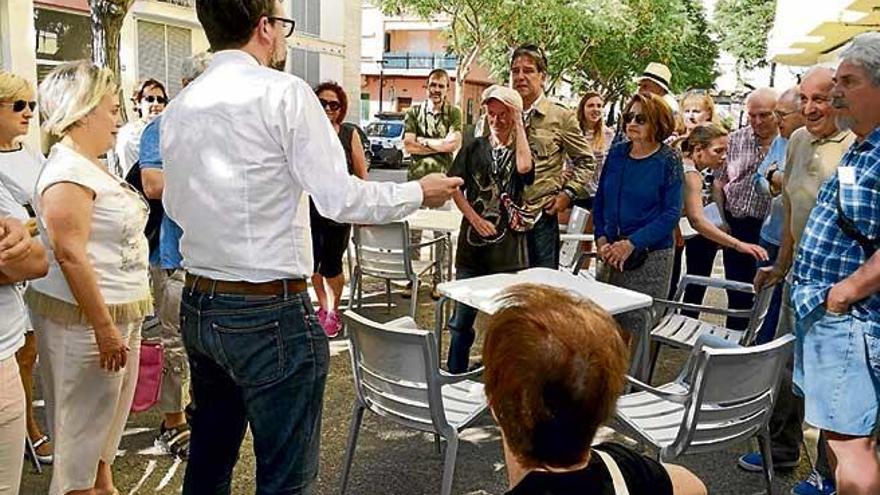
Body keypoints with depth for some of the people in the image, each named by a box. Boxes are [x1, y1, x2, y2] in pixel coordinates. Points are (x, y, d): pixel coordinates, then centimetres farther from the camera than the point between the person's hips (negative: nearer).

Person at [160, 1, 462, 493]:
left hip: (199, 305, 8)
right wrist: (420, 192, -2)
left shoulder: (179, 107, 7)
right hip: (269, 313, -7)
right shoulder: (283, 92, -13)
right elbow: (341, 199, -16)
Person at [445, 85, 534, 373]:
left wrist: (519, 126, -10)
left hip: (508, 246, -1)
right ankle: (455, 375, 24)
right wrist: (475, 219, -9)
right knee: (462, 318, 9)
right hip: (472, 243, 2)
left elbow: (524, 168, -21)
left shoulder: (522, 149, 3)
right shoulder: (475, 148, 8)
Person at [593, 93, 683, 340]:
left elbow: (671, 213, -10)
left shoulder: (668, 160, -5)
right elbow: (600, 200, 13)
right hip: (610, 255, 4)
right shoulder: (616, 153, 7)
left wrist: (632, 243, -17)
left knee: (637, 325, -1)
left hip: (650, 257, -4)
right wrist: (601, 238, -1)